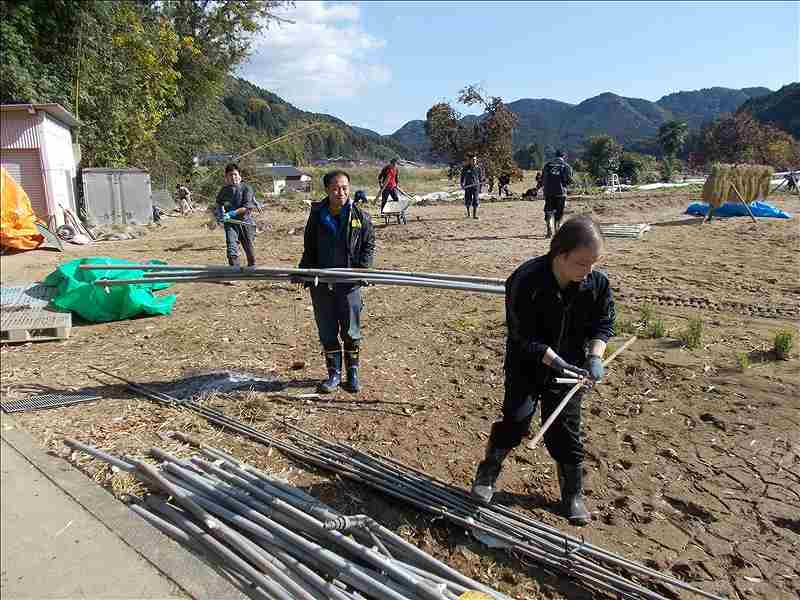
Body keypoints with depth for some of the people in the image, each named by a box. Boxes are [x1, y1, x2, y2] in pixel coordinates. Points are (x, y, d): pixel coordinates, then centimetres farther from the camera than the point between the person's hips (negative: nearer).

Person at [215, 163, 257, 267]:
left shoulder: (246, 188, -4)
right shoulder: (224, 190, 9)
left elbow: (247, 207, -12)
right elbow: (219, 203, 25)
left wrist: (232, 213, -19)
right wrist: (220, 213, 5)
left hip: (245, 221, -2)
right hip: (230, 223, 2)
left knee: (249, 249, 10)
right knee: (232, 248, -15)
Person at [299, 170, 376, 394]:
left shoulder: (360, 216, -1)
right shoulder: (317, 216, 3)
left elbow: (369, 245, 7)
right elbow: (309, 249, 13)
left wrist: (363, 267, -7)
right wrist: (304, 270, 1)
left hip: (349, 282, -2)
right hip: (321, 282, 2)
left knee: (351, 331, 6)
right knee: (327, 332, 9)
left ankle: (353, 372, 23)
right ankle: (334, 373, 22)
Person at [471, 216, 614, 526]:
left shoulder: (597, 282, -15)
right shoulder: (526, 280, -28)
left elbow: (602, 324, -1)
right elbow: (523, 337, -23)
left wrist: (595, 358, -16)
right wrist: (555, 361, -29)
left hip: (569, 366, 3)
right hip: (526, 365, -3)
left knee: (565, 429, 8)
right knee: (516, 420, -3)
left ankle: (573, 493, 28)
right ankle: (487, 473, 23)